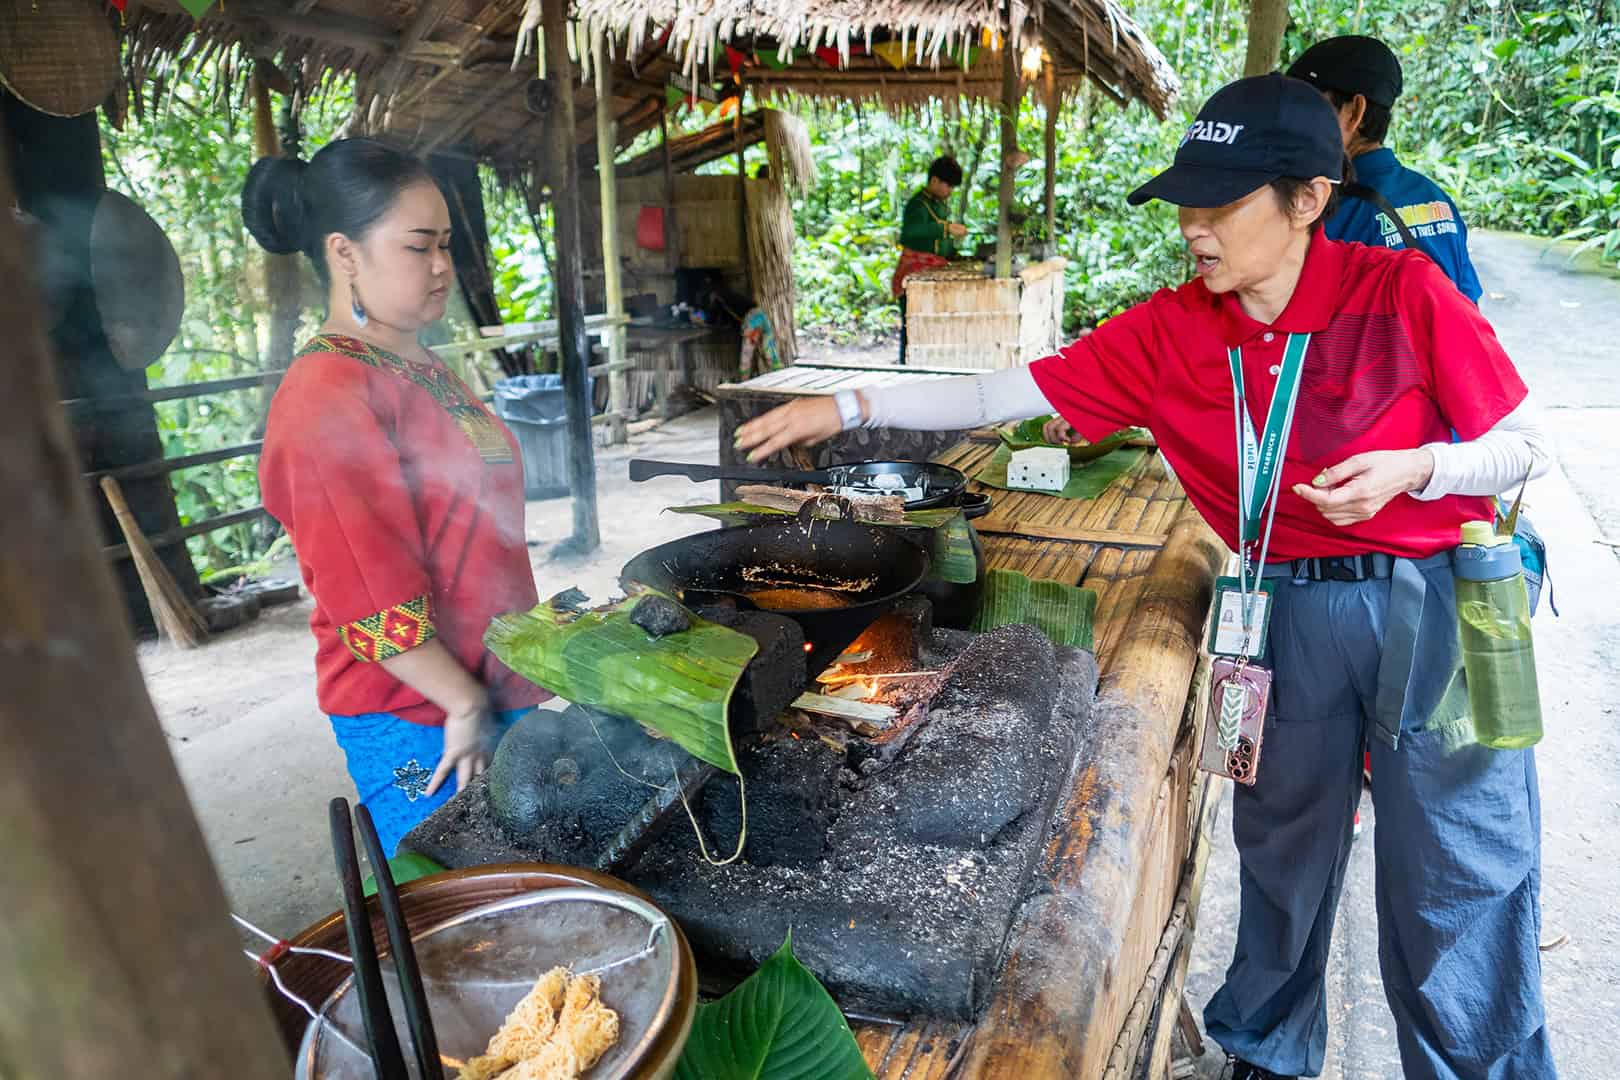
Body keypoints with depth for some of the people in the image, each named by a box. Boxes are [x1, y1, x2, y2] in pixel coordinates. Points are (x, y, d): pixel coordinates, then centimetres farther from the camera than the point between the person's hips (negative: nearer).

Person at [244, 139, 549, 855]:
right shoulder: (327, 398, -19)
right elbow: (369, 594, -22)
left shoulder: (417, 367, 10)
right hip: (417, 720, -8)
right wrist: (465, 705, -15)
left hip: (492, 688, 9)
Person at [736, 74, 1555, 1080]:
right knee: (1284, 846, 17)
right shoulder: (1171, 332, -6)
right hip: (1289, 610, 3)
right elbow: (1010, 392, -8)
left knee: (1460, 877, 8)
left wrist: (1411, 468, -24)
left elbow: (1525, 446, -3)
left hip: (1434, 607, -2)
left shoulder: (1404, 293, -13)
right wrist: (850, 407, -13)